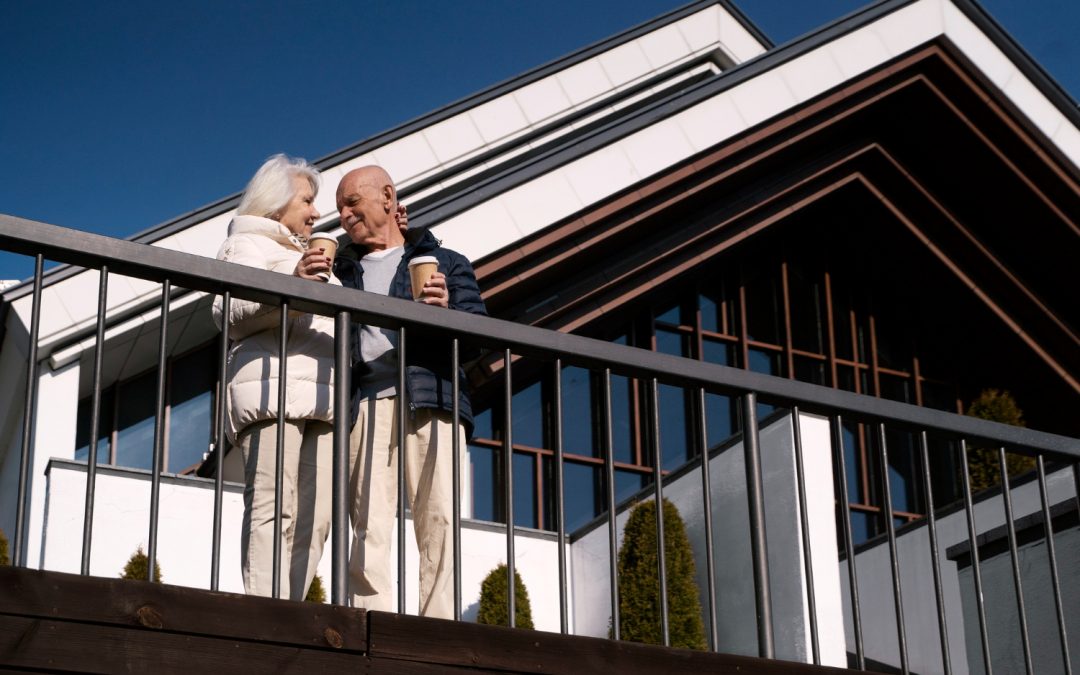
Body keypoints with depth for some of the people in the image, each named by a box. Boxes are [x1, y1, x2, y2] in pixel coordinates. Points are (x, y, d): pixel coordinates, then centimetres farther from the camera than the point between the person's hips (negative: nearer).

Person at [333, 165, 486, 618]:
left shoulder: (445, 263, 22)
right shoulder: (341, 271, 30)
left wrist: (446, 312, -11)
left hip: (430, 400, -1)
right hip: (365, 402, 2)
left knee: (438, 521, -12)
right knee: (369, 525, -11)